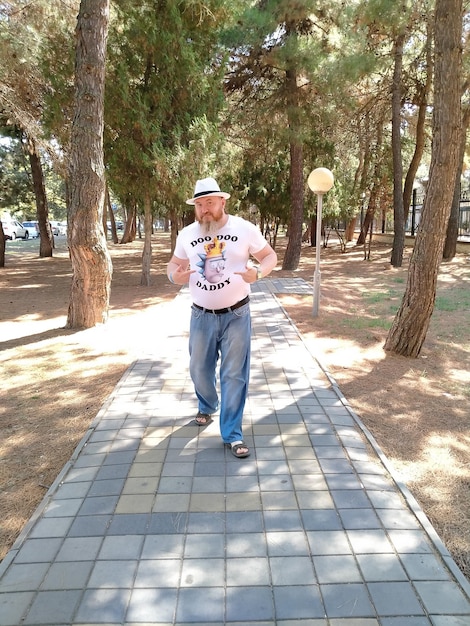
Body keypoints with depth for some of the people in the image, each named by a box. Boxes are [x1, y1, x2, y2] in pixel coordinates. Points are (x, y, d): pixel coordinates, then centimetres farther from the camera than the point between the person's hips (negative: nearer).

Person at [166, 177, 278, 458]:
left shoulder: (245, 229, -7)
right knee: (199, 370, 16)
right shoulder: (187, 234, 1)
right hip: (202, 316, 3)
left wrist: (258, 272, -23)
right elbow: (174, 263, 13)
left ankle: (232, 434, 13)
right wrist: (175, 276, -12)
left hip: (236, 315, -3)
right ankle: (207, 406, 48)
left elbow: (270, 256, 0)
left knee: (234, 374, 1)